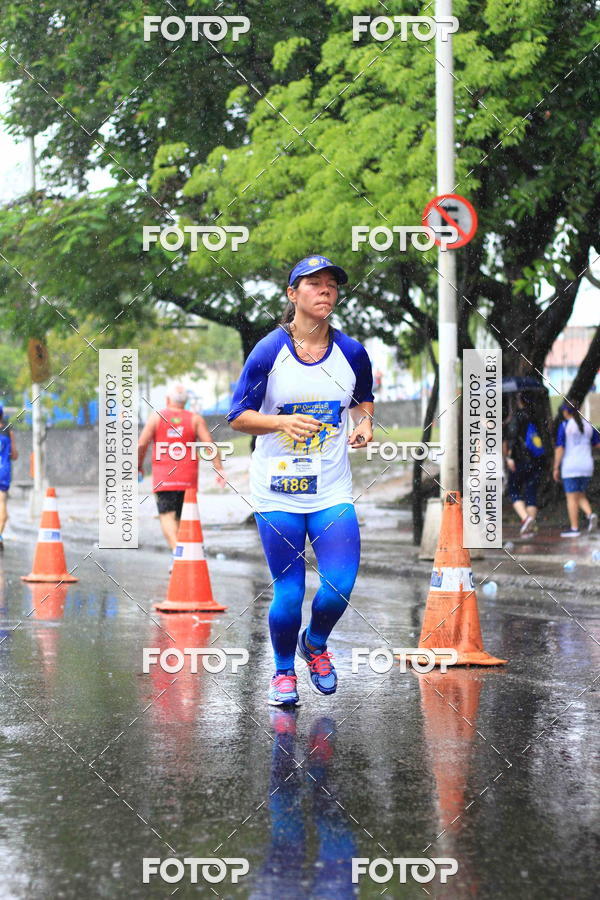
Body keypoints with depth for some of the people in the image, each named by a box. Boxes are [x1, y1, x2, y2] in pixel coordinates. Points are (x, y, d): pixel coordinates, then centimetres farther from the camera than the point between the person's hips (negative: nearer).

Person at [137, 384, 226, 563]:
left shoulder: (156, 417, 3)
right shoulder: (195, 419, 5)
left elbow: (142, 444, -1)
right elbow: (209, 444, -3)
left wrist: (139, 465, 14)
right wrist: (219, 469, 0)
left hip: (163, 478, -2)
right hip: (188, 479, 2)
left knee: (167, 516, -8)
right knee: (181, 517, 14)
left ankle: (176, 548, -31)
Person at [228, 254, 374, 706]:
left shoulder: (352, 352, 2)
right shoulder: (269, 352, -7)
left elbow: (364, 398, 21)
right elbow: (239, 416, -5)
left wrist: (364, 423, 0)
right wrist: (283, 422, -22)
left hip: (333, 490, 2)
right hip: (277, 490, -2)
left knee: (340, 587, -10)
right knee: (289, 593, -1)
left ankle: (316, 644, 24)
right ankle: (283, 672, 25)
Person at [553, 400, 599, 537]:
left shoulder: (564, 426, -9)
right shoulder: (588, 426, 7)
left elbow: (559, 448, -11)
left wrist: (556, 468, -6)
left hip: (570, 467, -5)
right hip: (587, 467, 5)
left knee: (572, 498, 0)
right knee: (580, 496, 17)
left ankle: (574, 528, 0)